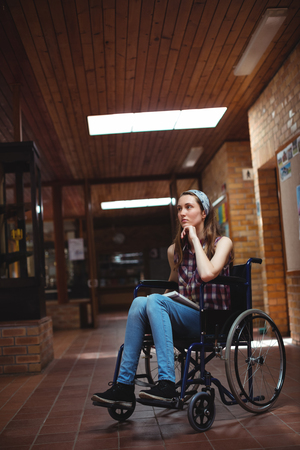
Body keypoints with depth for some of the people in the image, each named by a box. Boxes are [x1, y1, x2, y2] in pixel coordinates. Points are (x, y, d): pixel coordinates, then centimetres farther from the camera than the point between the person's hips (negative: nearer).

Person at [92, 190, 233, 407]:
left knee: (155, 300, -29)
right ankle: (124, 386, -25)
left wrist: (195, 239, -12)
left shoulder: (222, 242, -2)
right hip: (184, 318, 5)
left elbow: (207, 274, -23)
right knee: (139, 302, -24)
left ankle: (167, 383, -35)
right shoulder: (175, 250, 13)